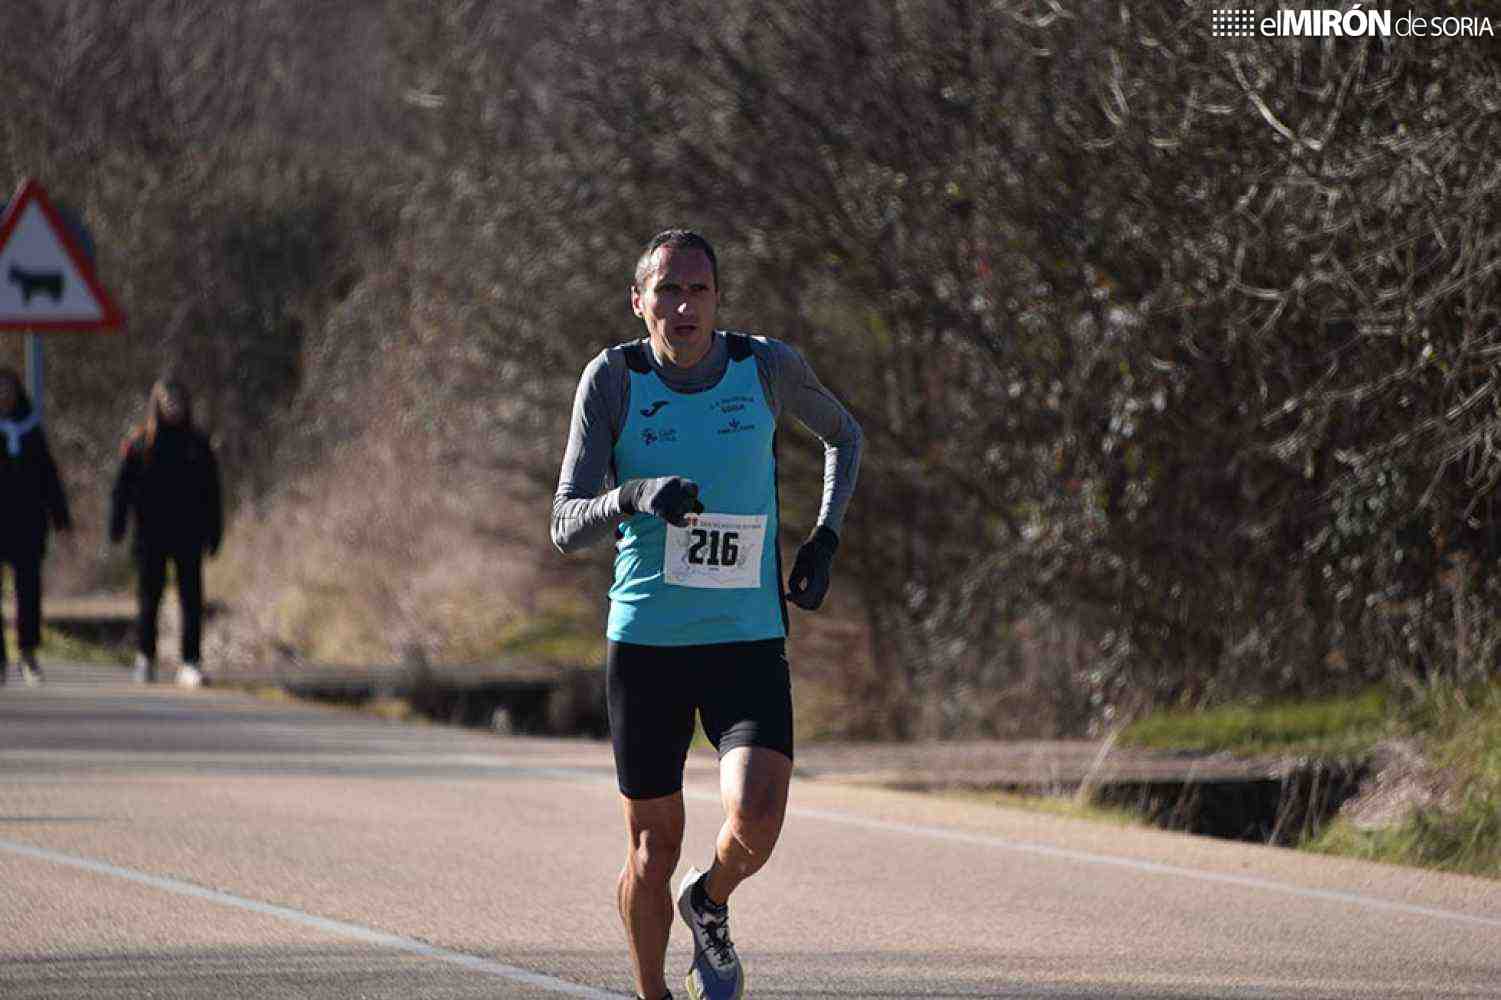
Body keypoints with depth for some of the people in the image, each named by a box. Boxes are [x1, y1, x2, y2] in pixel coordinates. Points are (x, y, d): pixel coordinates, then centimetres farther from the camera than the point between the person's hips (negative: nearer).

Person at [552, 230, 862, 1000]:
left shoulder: (768, 367, -3)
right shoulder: (613, 379, -7)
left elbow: (843, 435, 19)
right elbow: (566, 528, -11)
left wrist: (824, 538, 6)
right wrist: (635, 497, -31)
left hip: (749, 644, 0)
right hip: (645, 643, 0)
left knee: (756, 820, -20)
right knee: (653, 851, 5)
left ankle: (710, 905, 14)